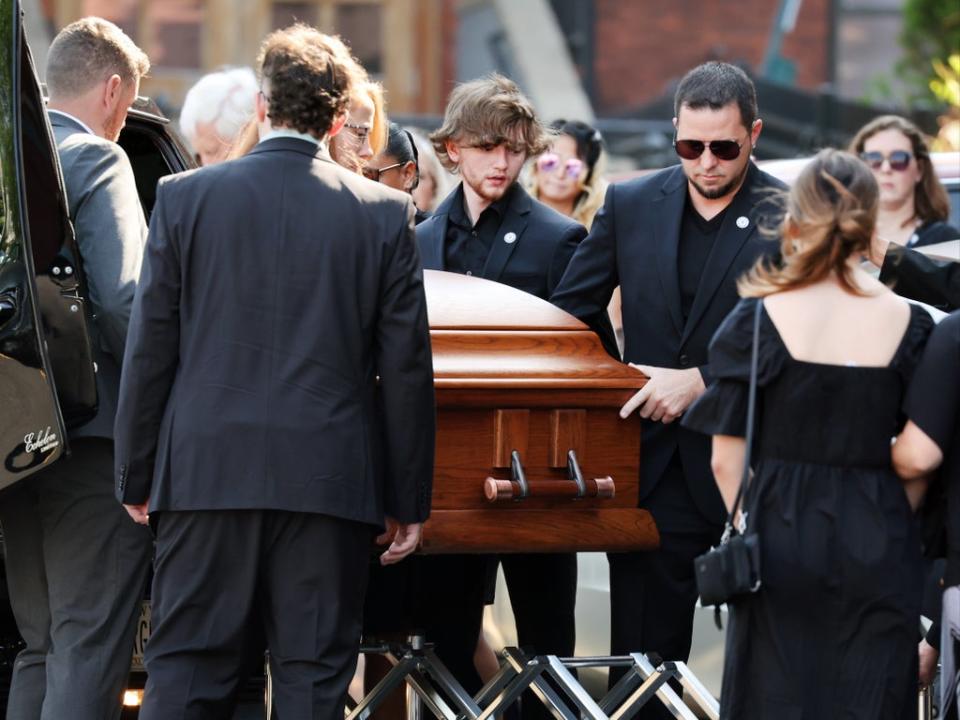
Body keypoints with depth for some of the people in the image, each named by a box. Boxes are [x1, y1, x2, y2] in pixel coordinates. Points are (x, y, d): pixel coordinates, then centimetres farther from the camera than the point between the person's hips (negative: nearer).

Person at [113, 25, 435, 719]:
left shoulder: (185, 197, 0)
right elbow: (407, 368, 2)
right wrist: (409, 501, 9)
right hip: (330, 479, 0)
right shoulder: (386, 214, 1)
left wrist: (137, 478, 10)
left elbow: (150, 352, 2)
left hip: (207, 473, 0)